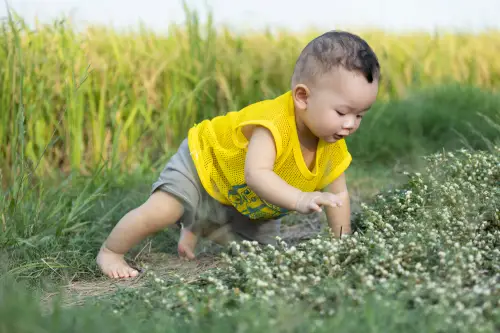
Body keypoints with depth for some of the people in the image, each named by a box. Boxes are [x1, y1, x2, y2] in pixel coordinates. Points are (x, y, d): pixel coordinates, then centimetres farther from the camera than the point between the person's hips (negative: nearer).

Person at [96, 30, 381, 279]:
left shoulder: (334, 147, -17)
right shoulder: (273, 122, -41)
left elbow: (338, 194, -5)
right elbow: (256, 174, -54)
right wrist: (299, 200, -66)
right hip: (203, 164, -7)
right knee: (161, 211, -27)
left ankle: (196, 228, 29)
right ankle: (110, 252, 0)